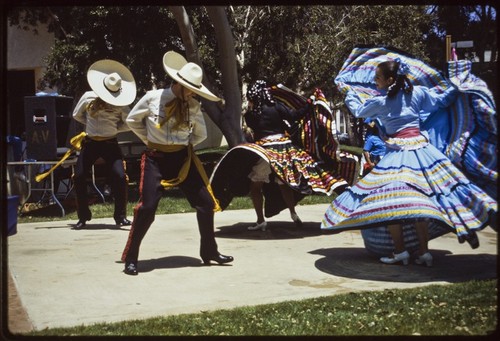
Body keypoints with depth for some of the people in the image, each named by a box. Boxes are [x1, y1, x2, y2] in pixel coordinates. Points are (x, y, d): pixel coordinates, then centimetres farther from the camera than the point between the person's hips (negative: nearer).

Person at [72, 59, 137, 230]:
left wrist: (112, 128, -4)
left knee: (120, 177, -14)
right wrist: (94, 125, 10)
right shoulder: (88, 97, -2)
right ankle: (83, 217, 12)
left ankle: (120, 216, 2)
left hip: (110, 144, -1)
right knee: (79, 177, -3)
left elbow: (128, 124, 1)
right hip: (90, 144, 2)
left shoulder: (120, 104, -6)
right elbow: (77, 115, 13)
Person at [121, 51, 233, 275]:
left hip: (183, 159, 3)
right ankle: (130, 258, 4)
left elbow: (201, 134, 15)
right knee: (147, 207, -12)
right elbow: (132, 120, 6)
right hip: (155, 159, -3)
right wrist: (150, 141, 4)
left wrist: (183, 146, 5)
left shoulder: (194, 107, -1)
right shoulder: (152, 98, -9)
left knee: (206, 203, 0)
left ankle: (209, 252, 20)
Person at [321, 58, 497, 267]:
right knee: (418, 199, 8)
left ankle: (400, 252, -1)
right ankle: (424, 252, 10)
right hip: (421, 149, 6)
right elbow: (441, 100, 21)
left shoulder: (380, 101, -4)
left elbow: (358, 111, 14)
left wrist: (349, 95, 33)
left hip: (398, 153, -6)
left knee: (389, 199, -1)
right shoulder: (417, 92, 6)